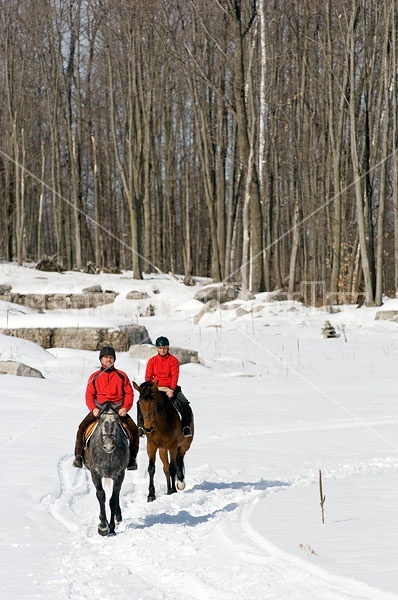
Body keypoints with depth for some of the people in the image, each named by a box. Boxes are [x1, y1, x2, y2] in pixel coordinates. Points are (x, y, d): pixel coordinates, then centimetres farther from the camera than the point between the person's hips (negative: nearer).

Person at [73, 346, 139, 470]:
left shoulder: (121, 376, 7)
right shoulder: (95, 377, 7)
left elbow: (129, 393, 3)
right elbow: (89, 395, 2)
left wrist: (125, 408, -14)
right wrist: (93, 408, -16)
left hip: (118, 410, 0)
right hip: (98, 409, 0)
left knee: (134, 429, -19)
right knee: (82, 427, -20)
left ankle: (132, 458, -6)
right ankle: (78, 455, -10)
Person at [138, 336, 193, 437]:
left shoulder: (173, 360, -1)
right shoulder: (152, 361, 6)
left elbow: (175, 376, -9)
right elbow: (148, 377, 5)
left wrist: (172, 390, -22)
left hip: (170, 388, -2)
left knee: (184, 404, -23)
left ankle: (186, 426, -9)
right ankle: (140, 426, -5)